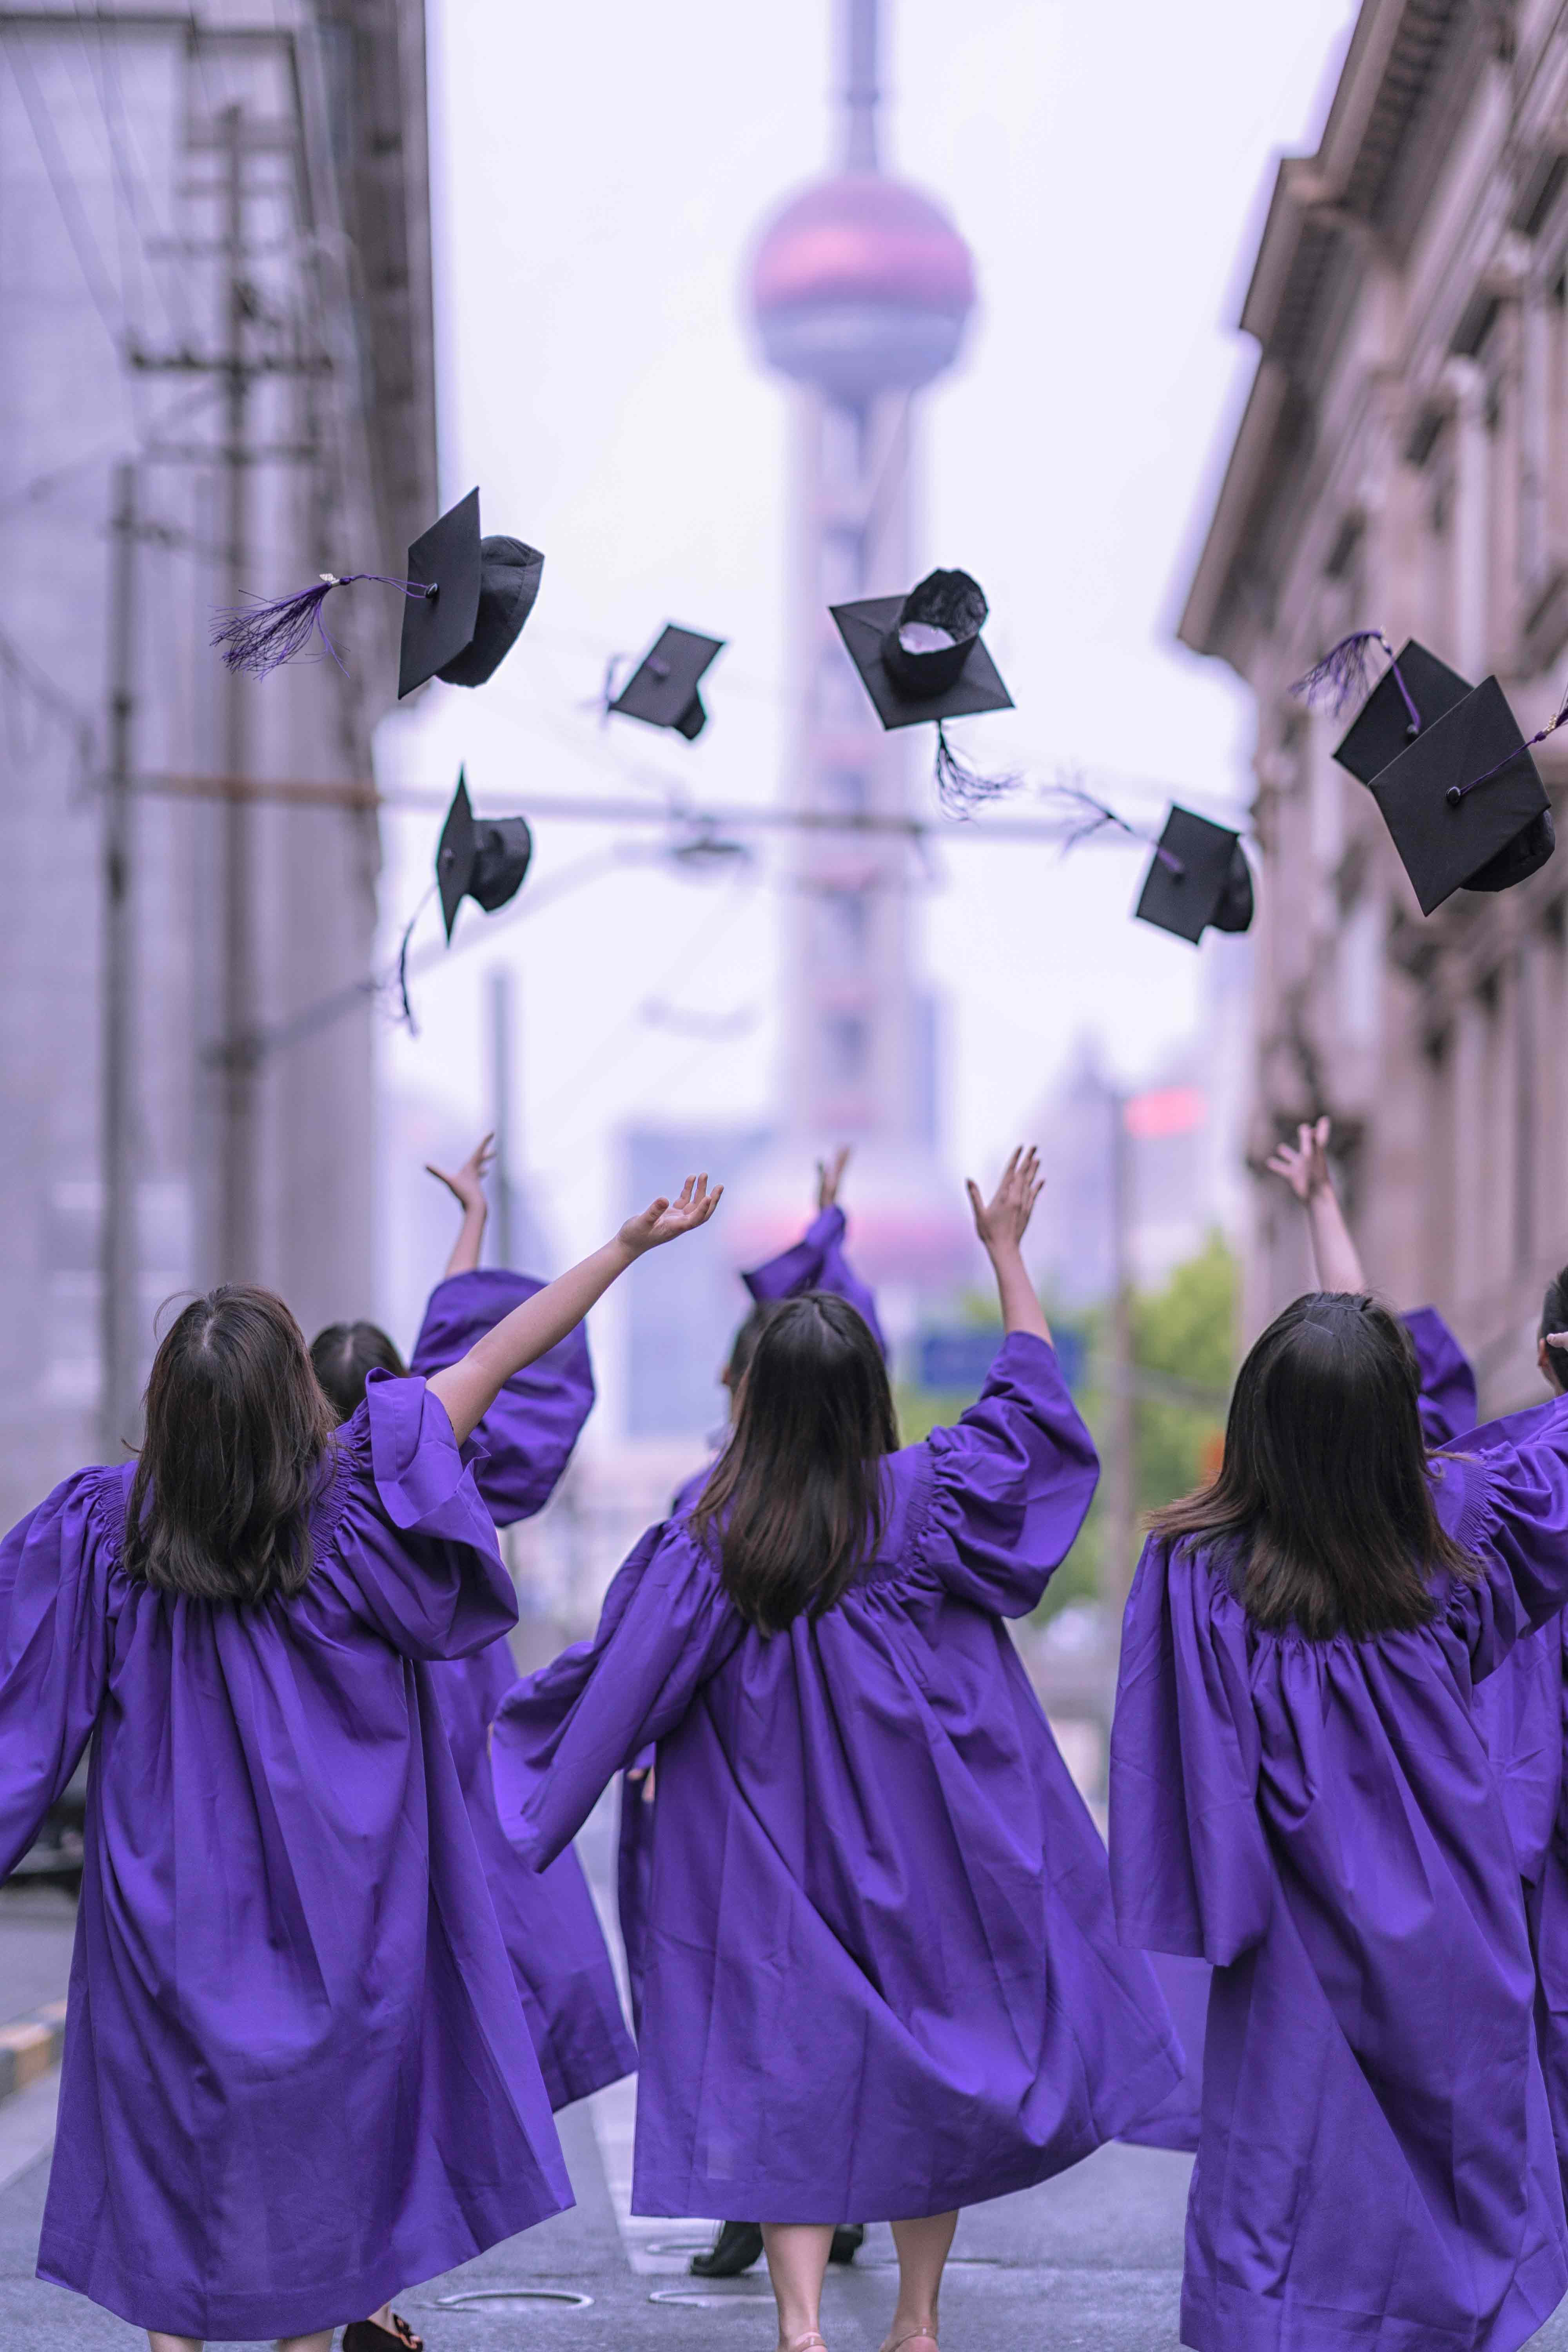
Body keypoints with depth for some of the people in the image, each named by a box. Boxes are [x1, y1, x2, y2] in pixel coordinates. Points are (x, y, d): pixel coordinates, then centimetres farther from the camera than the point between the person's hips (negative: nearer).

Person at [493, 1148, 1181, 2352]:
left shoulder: (709, 1542, -13)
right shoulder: (924, 1498, -12)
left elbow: (615, 1680, -8)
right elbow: (1035, 1398, 2)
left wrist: (505, 1729, 8)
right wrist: (1006, 1250, 11)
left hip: (779, 1850, 0)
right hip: (925, 1841, 1)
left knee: (789, 2074, 3)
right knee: (932, 2054, 15)